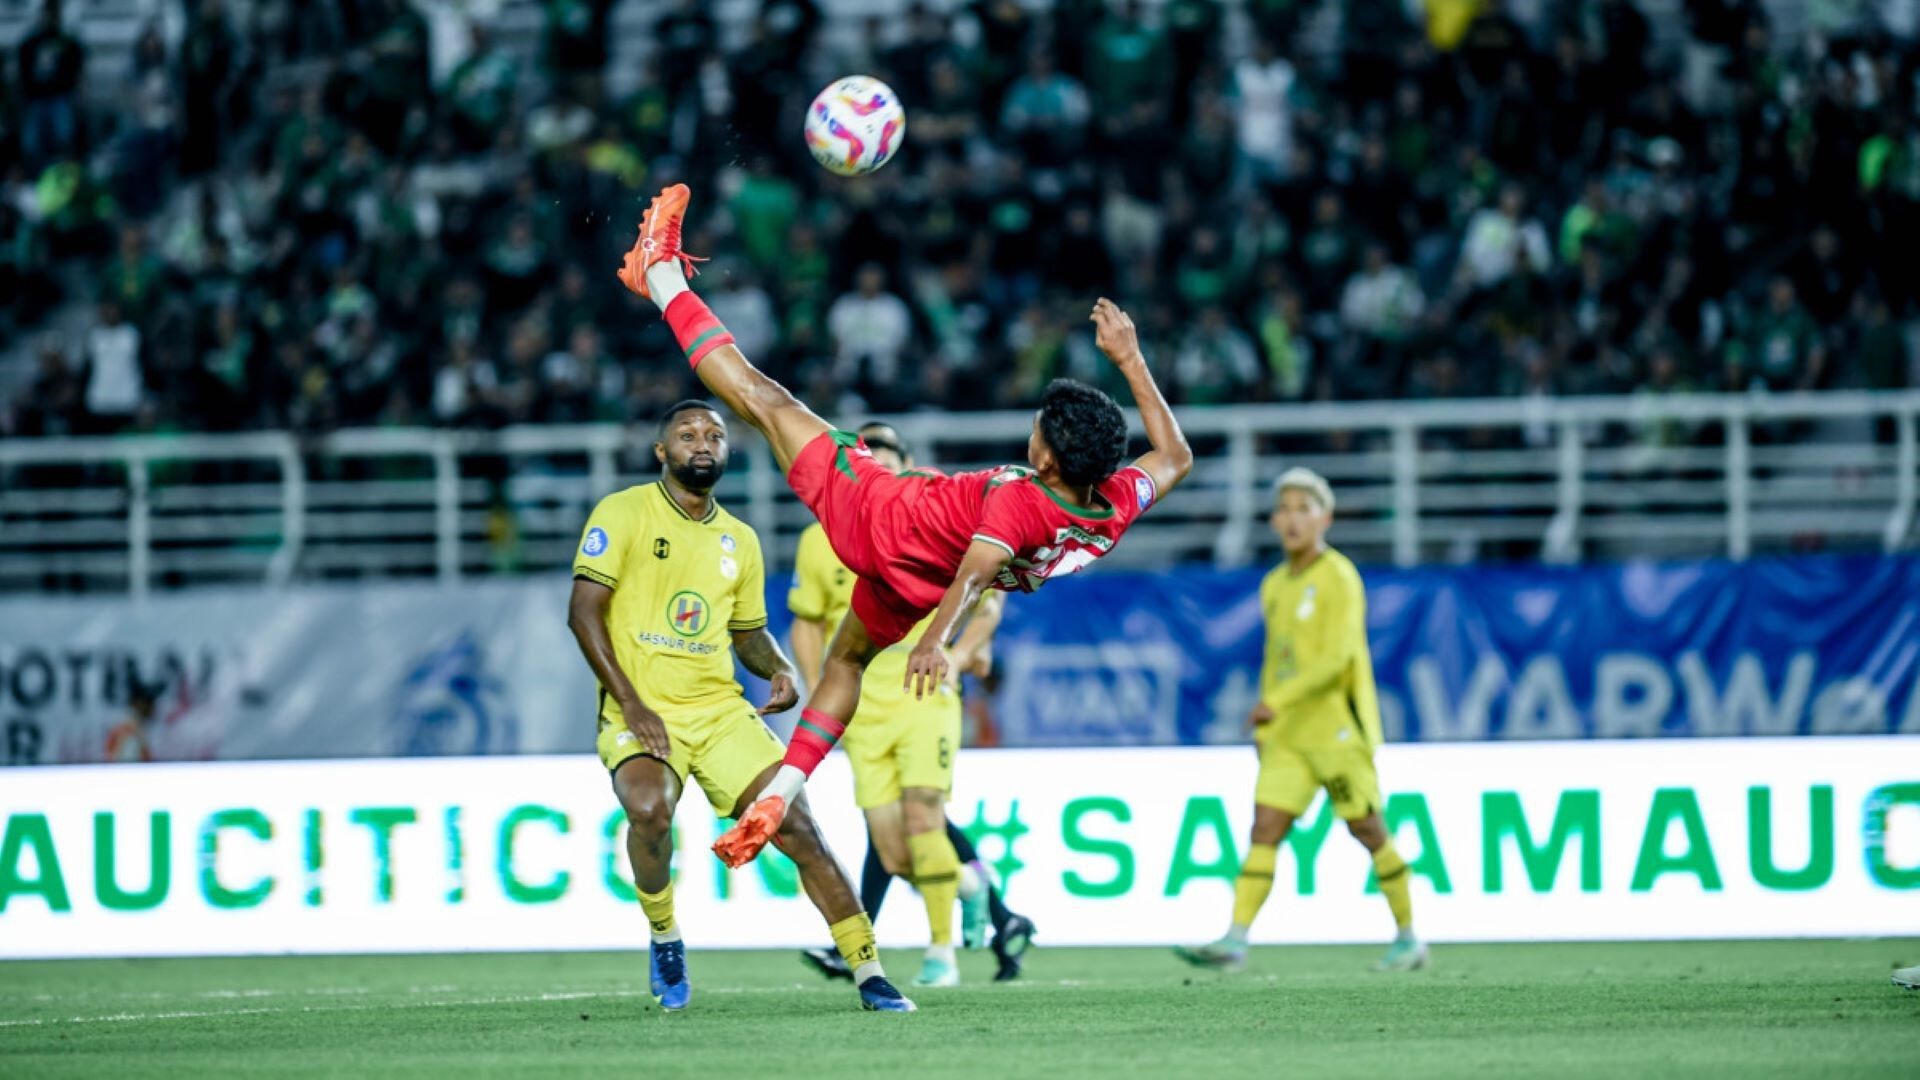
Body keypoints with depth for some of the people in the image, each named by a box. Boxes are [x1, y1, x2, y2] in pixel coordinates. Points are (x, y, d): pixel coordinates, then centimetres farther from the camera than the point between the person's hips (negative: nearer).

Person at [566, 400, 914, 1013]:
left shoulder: (739, 541, 14)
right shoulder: (623, 514, -2)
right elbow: (584, 612, -7)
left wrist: (781, 671, 1)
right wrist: (632, 705, -16)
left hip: (720, 710, 4)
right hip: (640, 713, -4)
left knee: (796, 824, -8)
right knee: (649, 808, -32)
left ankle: (869, 974, -2)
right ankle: (664, 935, -4)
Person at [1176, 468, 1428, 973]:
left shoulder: (1339, 579, -9)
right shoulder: (1276, 586, 14)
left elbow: (1337, 655, -20)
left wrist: (1278, 700, -27)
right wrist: (1263, 726, 19)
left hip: (1339, 729, -6)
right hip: (1289, 737, 6)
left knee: (1367, 830, 2)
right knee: (1265, 825, -6)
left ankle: (1409, 939, 14)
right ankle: (1235, 941, -15)